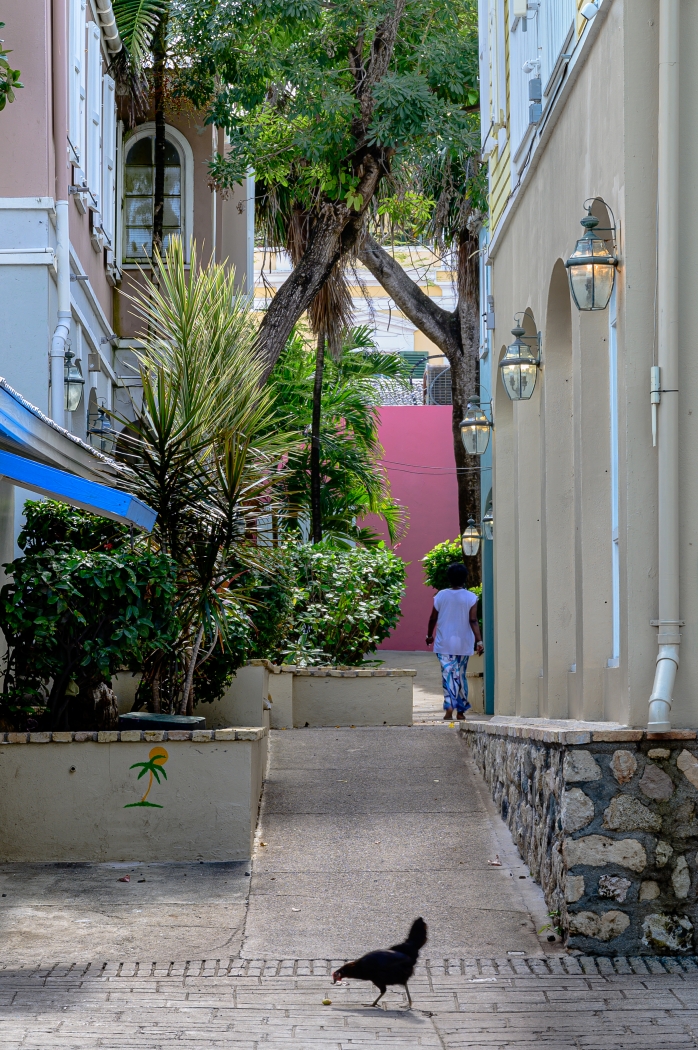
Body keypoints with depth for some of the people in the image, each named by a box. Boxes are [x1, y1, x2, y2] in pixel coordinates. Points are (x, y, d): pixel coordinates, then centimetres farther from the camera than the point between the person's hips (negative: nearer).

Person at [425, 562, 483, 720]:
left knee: (448, 674, -5)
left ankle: (449, 706, -25)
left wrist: (429, 635, 20)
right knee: (461, 676, 12)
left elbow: (433, 619, 5)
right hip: (464, 644, 1)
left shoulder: (441, 596, -2)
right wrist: (479, 641, -11)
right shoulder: (471, 598, -5)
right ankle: (461, 710, 17)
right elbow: (473, 621, -11)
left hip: (444, 644, -1)